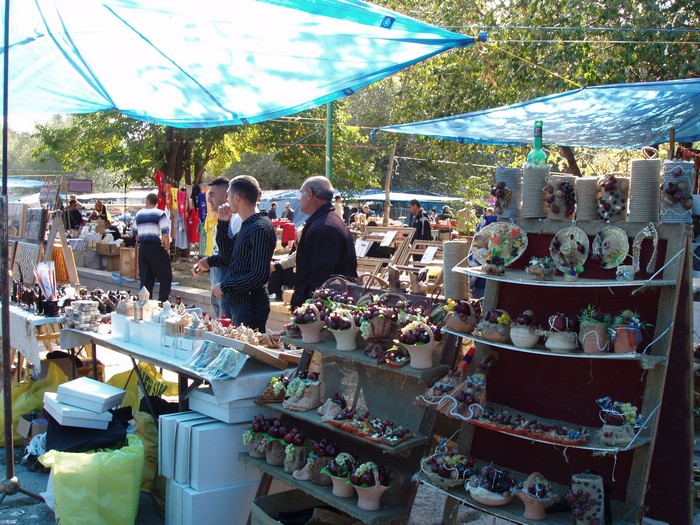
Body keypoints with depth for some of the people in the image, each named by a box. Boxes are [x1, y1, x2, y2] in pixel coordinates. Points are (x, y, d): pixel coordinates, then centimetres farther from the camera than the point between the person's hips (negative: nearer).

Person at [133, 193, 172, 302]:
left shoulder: (138, 214, 11)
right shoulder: (160, 214, -5)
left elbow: (135, 234, 17)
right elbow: (165, 234, -13)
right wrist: (167, 249, -4)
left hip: (142, 248, 5)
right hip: (156, 248, -5)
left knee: (145, 278, 11)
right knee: (166, 276, 1)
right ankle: (163, 302, -7)